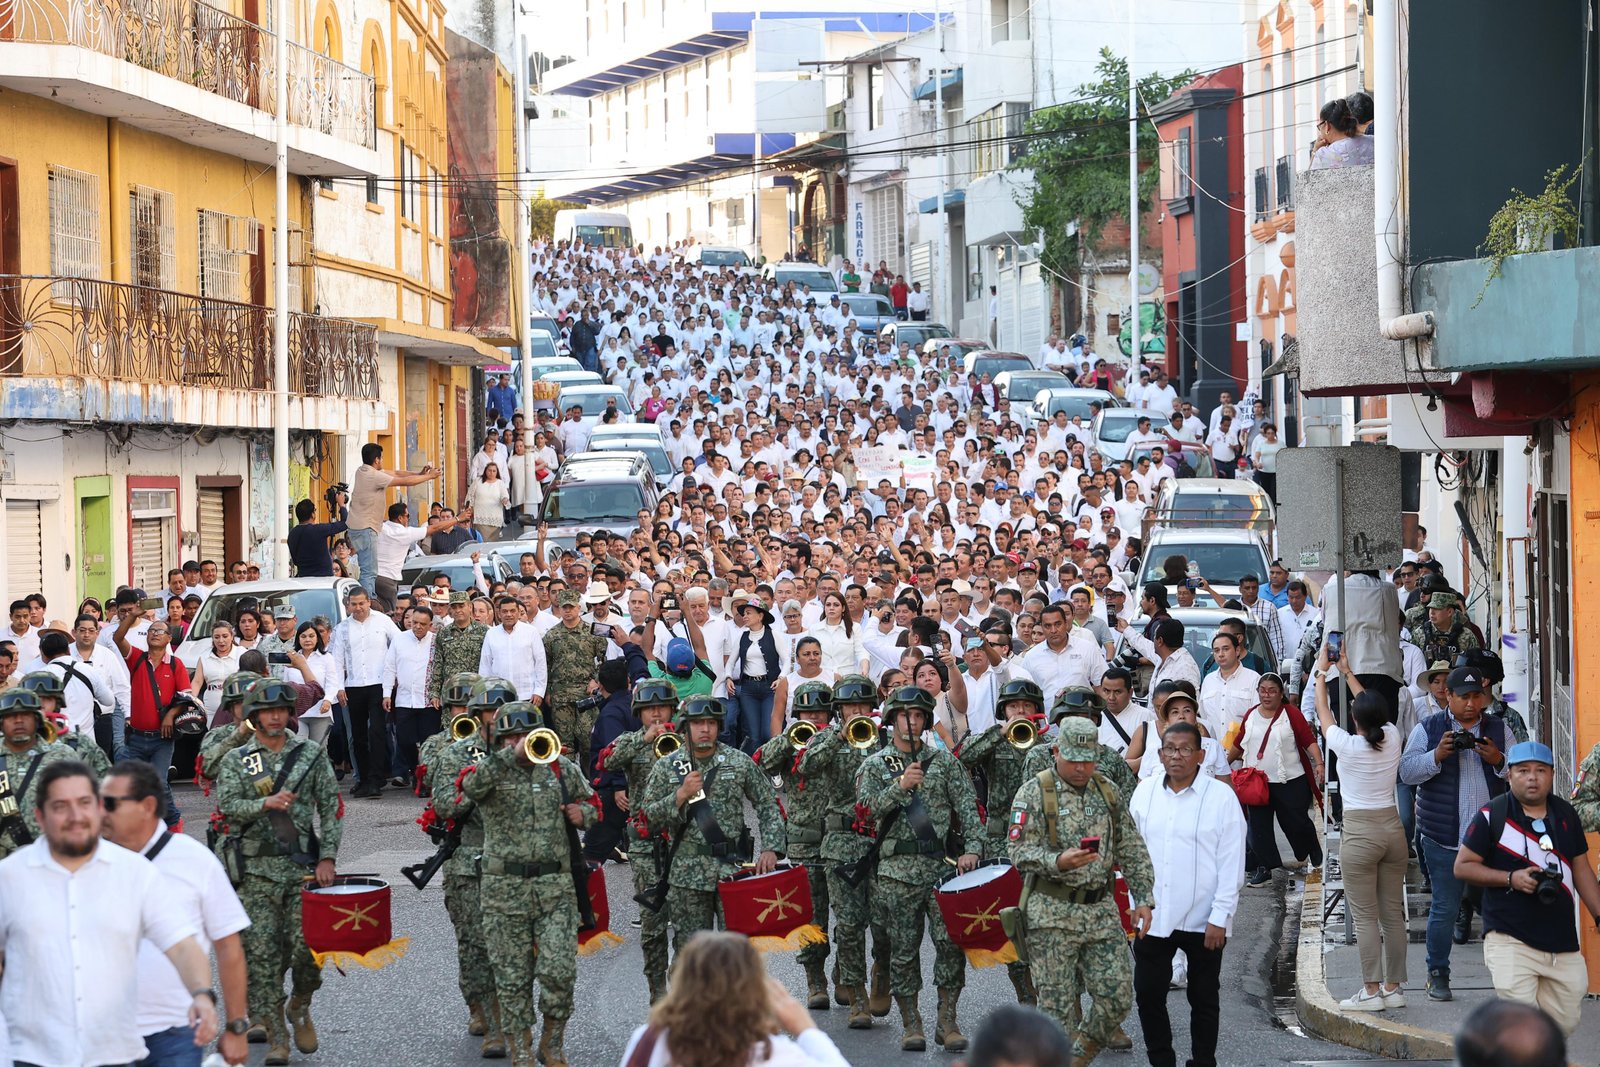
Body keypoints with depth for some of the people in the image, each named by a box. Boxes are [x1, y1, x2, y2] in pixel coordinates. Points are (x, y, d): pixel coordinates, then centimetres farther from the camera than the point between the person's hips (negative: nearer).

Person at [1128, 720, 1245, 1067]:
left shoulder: (1221, 797, -7)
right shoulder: (1145, 792, 5)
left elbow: (1231, 865, -7)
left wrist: (1220, 918, -11)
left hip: (1202, 920, -3)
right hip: (1153, 918, 3)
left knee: (1204, 1000, 8)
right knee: (1148, 994, 6)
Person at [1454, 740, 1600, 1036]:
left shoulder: (1566, 814, 11)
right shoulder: (1492, 816, -4)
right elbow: (1462, 866, -3)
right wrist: (1511, 879, -14)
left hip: (1563, 942, 5)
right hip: (1510, 941, -5)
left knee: (1564, 1023, 8)